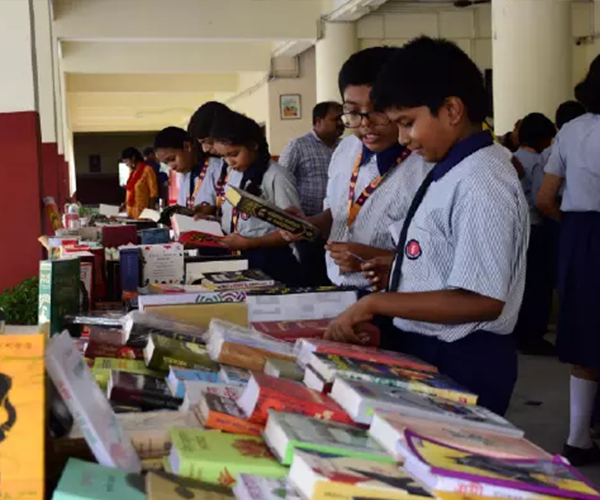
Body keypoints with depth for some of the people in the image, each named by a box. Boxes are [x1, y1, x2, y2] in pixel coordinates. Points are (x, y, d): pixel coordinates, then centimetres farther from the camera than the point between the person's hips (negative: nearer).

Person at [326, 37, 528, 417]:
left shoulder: (481, 183, -21)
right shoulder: (451, 172, 7)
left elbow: (482, 300, -25)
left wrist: (375, 304, -22)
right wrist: (397, 276, 4)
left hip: (461, 364, -9)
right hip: (427, 351, 9)